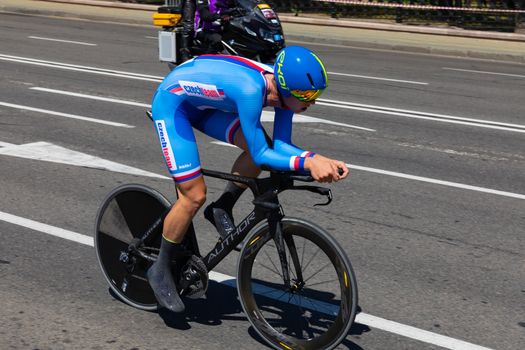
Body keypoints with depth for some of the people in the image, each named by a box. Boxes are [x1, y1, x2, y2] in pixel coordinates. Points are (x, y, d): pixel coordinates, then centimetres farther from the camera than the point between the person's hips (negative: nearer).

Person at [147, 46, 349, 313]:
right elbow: (261, 155, -34)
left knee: (261, 145, -12)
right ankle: (161, 270, 9)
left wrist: (319, 161, -26)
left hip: (204, 103, 7)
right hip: (172, 103, -7)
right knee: (194, 196, -11)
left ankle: (222, 209, 9)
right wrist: (308, 162, -40)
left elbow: (279, 145, -12)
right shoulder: (251, 89, -39)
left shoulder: (282, 84, -16)